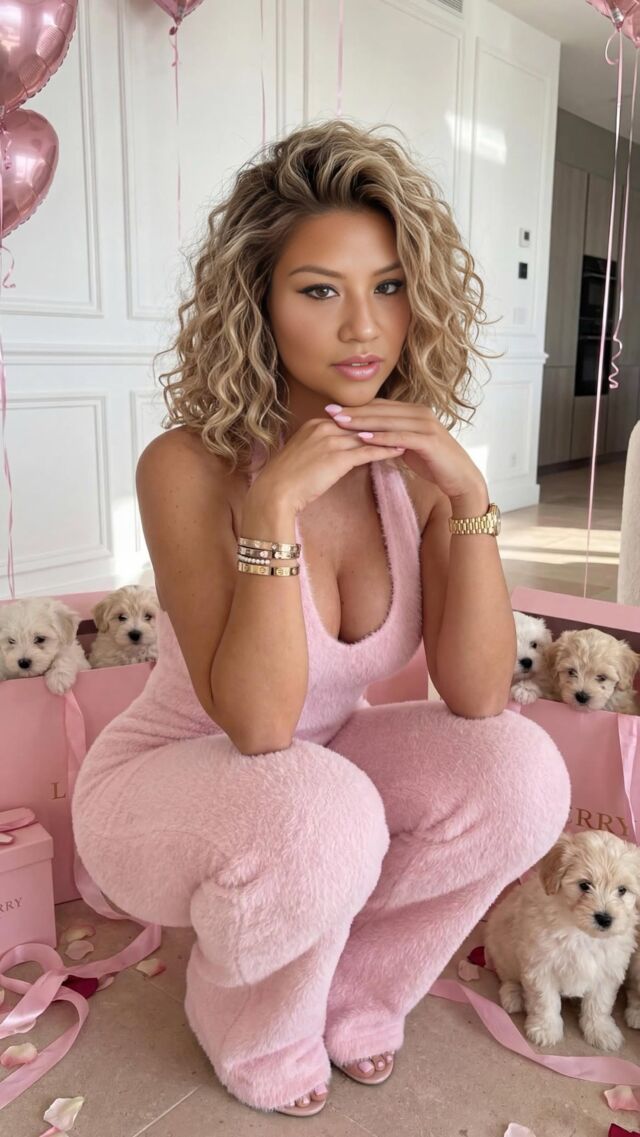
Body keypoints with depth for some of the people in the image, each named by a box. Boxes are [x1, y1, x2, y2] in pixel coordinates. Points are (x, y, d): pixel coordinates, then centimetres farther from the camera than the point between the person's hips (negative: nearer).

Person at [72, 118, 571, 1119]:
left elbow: (478, 698, -17)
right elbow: (257, 726, -30)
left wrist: (468, 494, -27)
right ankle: (255, 1036, 2)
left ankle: (352, 995, 8)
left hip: (321, 769, 4)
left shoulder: (413, 460, -11)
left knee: (520, 773, -20)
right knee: (320, 813, -35)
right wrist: (277, 503, -38)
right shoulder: (191, 465, -25)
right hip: (168, 781, -4)